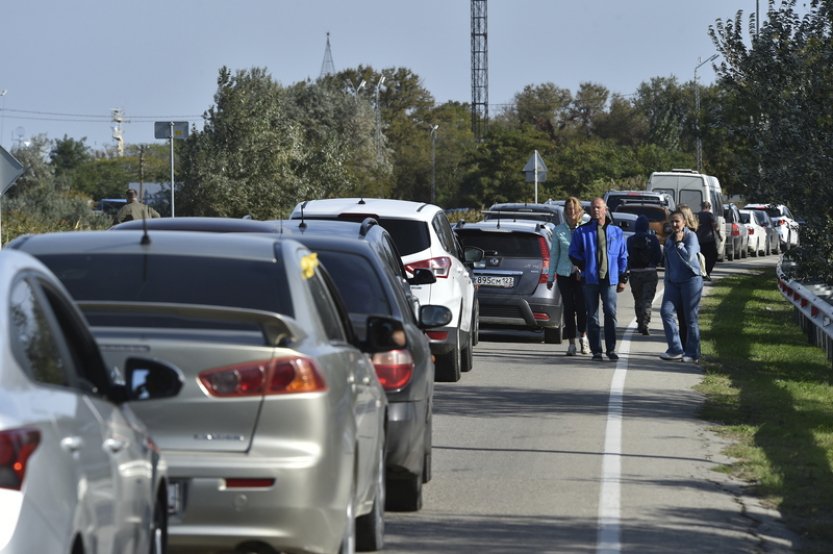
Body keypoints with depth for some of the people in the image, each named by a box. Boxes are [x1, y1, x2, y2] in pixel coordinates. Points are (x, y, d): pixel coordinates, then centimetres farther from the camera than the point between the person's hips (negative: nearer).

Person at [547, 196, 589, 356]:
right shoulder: (559, 231, 5)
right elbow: (554, 253, 11)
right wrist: (550, 277, 10)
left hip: (582, 275, -2)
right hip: (564, 274, 2)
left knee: (582, 306, -8)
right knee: (568, 308, 3)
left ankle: (582, 335, 17)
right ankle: (571, 342, 11)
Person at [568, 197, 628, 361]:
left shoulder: (616, 232, 10)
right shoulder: (582, 232, 6)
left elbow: (623, 257, 12)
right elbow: (574, 254, 9)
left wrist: (623, 279, 7)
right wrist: (585, 267, -3)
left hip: (610, 279, 0)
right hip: (590, 280, 0)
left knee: (610, 313, -6)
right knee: (592, 316, 2)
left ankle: (611, 349, 3)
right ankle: (596, 350, 7)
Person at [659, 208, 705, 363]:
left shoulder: (691, 236, -6)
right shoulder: (669, 239, 13)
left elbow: (688, 257, -19)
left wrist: (679, 243, -13)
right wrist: (667, 279, 19)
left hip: (691, 280, -6)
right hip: (673, 281, 6)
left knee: (691, 318, -1)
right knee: (666, 311, -10)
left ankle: (693, 353, 6)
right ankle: (675, 349, -8)